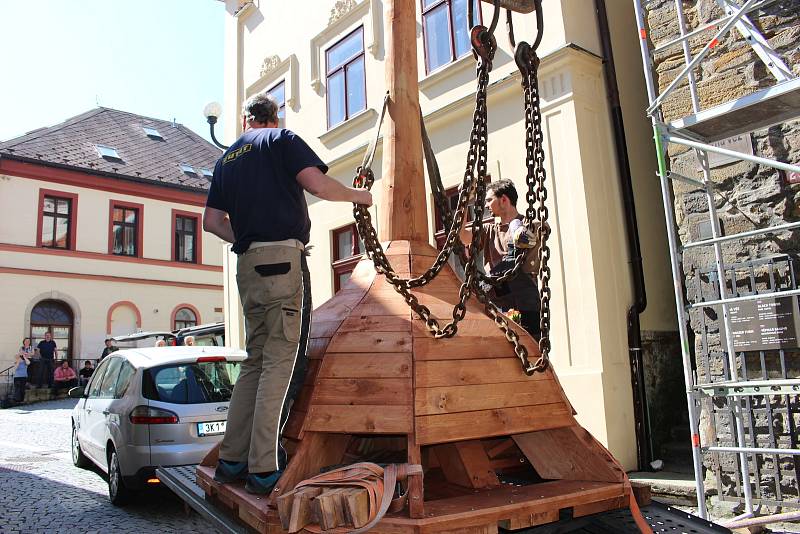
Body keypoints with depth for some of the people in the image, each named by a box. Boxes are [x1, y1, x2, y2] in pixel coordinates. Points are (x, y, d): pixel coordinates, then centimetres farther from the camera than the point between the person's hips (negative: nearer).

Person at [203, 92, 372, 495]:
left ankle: (232, 459, 15)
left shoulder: (226, 159, 22)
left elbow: (212, 221, 18)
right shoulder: (283, 140, 6)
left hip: (247, 264, 6)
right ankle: (263, 469, -5)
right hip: (282, 257, -6)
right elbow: (317, 184, -10)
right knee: (278, 360, -6)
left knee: (256, 359, 13)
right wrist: (357, 196, 6)